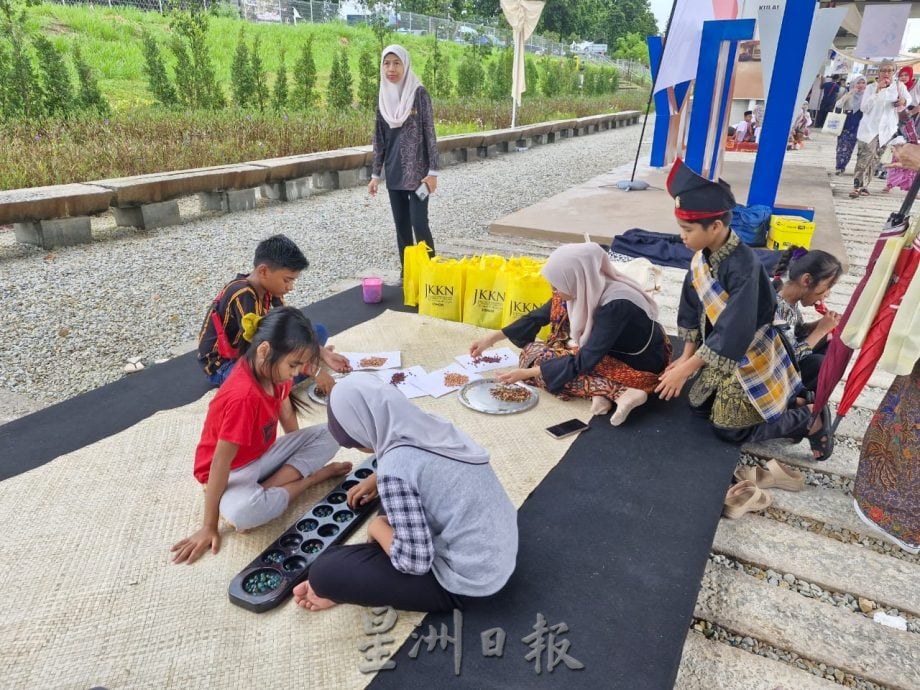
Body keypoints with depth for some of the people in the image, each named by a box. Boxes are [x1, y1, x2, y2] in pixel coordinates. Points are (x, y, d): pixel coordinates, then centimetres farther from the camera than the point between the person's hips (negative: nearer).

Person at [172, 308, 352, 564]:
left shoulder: (272, 369, -10)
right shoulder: (243, 396, -34)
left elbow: (287, 416, 7)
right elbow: (220, 462, -29)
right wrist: (209, 527, -24)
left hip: (263, 455, 8)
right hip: (234, 470, -8)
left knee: (327, 435, -5)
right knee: (239, 511, -39)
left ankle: (264, 490, -14)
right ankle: (313, 476, -16)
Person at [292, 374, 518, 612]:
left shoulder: (396, 466, -25)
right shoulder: (432, 425, -1)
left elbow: (415, 561, -25)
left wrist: (377, 527, -7)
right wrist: (379, 479, 24)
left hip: (467, 578, -8)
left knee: (324, 570, -13)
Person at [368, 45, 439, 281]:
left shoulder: (419, 93, -7)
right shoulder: (383, 96, 7)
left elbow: (430, 133, -8)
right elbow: (379, 138, 11)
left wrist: (433, 171, -13)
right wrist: (375, 174, 9)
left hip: (417, 171, -5)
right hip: (394, 172, 5)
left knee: (419, 223, -9)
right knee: (401, 224, 9)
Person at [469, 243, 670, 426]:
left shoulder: (616, 306, -32)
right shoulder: (581, 289, -11)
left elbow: (584, 361, -30)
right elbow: (541, 315, 2)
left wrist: (528, 373, -26)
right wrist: (494, 337, 0)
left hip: (640, 367, -8)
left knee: (536, 355, -17)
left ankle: (620, 392, -23)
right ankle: (598, 390, -15)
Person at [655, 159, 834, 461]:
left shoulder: (743, 266, -32)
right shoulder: (702, 257, -8)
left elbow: (734, 332, -32)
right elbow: (692, 308, 2)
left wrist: (685, 370, -28)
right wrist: (687, 356, -3)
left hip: (750, 355, -8)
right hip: (722, 350, 8)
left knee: (728, 429, 0)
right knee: (698, 403, 15)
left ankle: (809, 418, 17)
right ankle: (782, 401, 28)